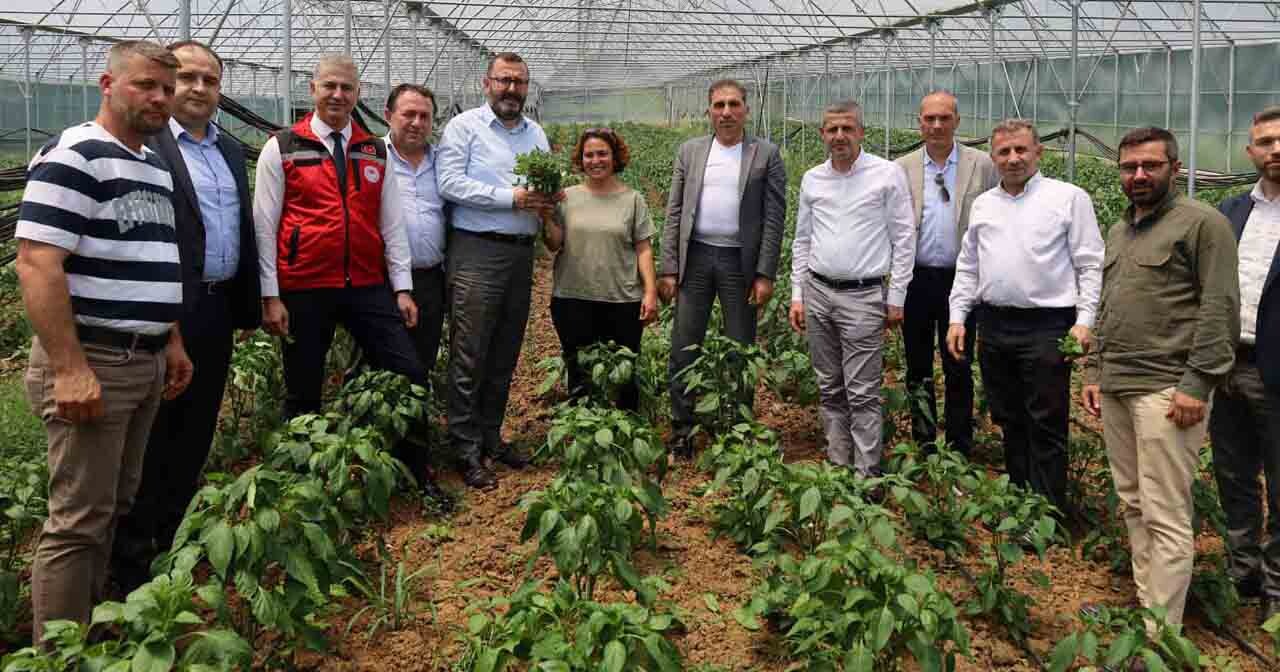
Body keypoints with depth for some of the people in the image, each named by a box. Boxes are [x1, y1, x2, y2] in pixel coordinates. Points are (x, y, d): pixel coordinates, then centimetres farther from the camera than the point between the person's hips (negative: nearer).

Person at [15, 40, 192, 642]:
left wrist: (172, 342, 18)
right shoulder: (72, 157, -12)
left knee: (116, 508, 16)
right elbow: (36, 263, -20)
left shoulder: (155, 165, 16)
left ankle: (93, 626, 28)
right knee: (79, 519, -3)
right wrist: (69, 368, -24)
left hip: (146, 362, 9)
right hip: (90, 363, -9)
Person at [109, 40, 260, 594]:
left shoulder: (231, 151, 15)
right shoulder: (144, 144, -9)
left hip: (217, 312, 7)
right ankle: (133, 559, 15)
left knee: (195, 434, 16)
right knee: (151, 439, 2)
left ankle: (175, 537, 30)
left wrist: (249, 304, 16)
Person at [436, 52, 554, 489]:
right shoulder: (464, 126, -1)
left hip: (521, 253, 6)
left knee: (505, 355, 12)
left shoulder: (536, 133, 17)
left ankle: (490, 436, 24)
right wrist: (511, 198, -16)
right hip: (477, 251, -6)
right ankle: (466, 449, 2)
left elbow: (547, 184, 19)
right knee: (469, 356, -6)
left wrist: (546, 201, -6)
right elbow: (449, 182, -12)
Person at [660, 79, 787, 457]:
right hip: (695, 257, 2)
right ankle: (682, 434, 13)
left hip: (741, 261, -2)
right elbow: (674, 213, 6)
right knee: (683, 350, 3)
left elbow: (774, 218, -3)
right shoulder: (689, 152, 8)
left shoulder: (766, 154, 0)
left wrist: (765, 275, -9)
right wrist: (669, 269, -1)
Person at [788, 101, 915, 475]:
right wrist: (797, 295, 10)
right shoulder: (812, 179, 9)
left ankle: (867, 475, 4)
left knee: (862, 394, -5)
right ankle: (837, 466, 22)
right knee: (830, 389, 12)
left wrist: (896, 299, -5)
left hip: (864, 296, -5)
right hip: (818, 293, 5)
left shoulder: (888, 174, -4)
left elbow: (904, 238, -3)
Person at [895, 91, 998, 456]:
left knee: (959, 370, 5)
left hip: (961, 280, -2)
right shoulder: (902, 169, 4)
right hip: (916, 279, 2)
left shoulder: (982, 165, 0)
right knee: (918, 369, 11)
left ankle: (959, 450, 17)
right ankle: (923, 446, 24)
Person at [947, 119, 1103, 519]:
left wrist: (1084, 320, -12)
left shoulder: (1068, 198, -1)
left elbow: (1091, 265, -3)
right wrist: (957, 317, 9)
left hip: (1046, 326, -5)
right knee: (1009, 421, 14)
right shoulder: (982, 205, 14)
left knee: (1046, 426, -3)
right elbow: (967, 267, 18)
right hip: (994, 325, 5)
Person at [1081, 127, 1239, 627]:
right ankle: (1144, 607, 22)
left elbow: (1220, 308, -10)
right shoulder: (1118, 232, 19)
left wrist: (1198, 384, -15)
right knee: (1133, 505, 11)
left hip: (1165, 391, -7)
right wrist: (1094, 371, 17)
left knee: (1165, 517, -5)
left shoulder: (1202, 223, -4)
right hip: (1114, 388, 7)